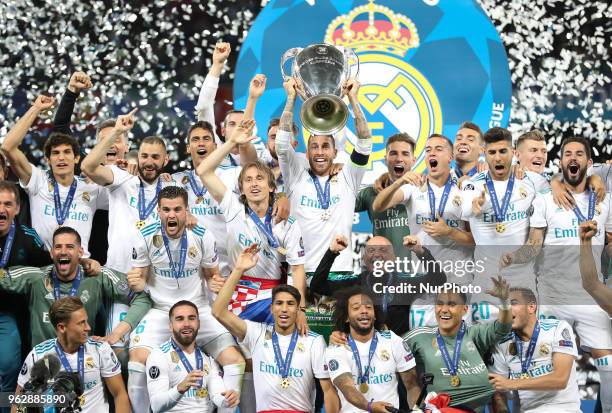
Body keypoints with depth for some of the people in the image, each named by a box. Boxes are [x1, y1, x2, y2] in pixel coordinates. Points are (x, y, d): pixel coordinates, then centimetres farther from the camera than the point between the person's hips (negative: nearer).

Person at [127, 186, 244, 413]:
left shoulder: (203, 237, -7)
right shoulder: (146, 237, -8)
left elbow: (211, 275, 7)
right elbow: (141, 280, 3)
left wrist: (216, 283, -17)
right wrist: (135, 282, -22)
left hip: (199, 310, 1)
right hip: (160, 311, -1)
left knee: (235, 361, -12)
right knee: (138, 359, -25)